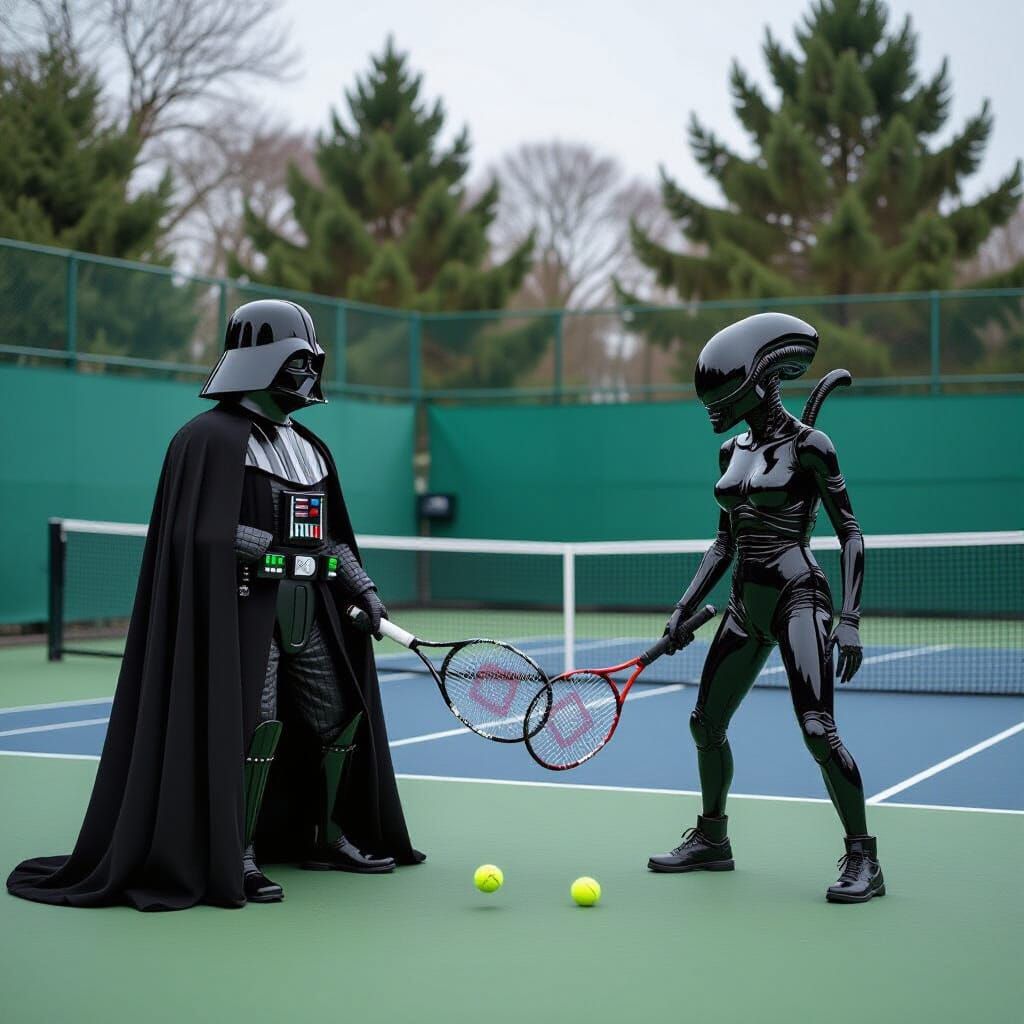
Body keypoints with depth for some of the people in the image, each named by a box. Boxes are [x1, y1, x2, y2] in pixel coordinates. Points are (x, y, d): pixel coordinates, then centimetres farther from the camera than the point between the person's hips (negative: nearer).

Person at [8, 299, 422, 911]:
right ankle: (237, 858, -2)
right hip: (247, 606, -8)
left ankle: (331, 839, 26)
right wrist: (275, 551, -22)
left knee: (340, 716, 10)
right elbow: (204, 533, -17)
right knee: (257, 726, -12)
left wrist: (362, 586, 11)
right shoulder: (214, 437, -8)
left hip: (310, 608, 8)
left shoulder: (308, 446, 18)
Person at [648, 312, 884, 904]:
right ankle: (712, 840, 28)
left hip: (797, 599, -8)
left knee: (818, 728, -16)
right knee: (707, 722, 10)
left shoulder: (808, 445, -9)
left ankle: (864, 860, -5)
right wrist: (685, 609, 12)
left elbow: (851, 534, -8)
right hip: (746, 606, 8)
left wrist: (850, 621, -15)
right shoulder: (732, 452, 11)